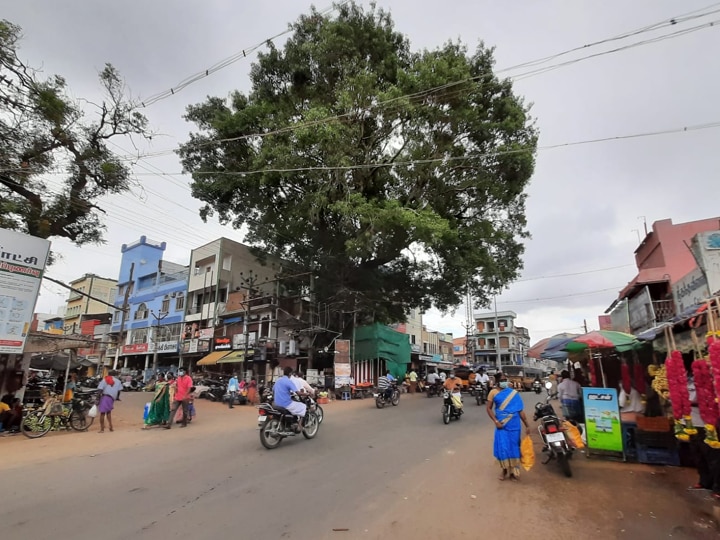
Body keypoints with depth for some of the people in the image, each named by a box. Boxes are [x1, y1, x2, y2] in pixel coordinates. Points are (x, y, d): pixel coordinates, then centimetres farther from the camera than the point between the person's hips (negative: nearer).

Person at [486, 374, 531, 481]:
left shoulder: (514, 393, 1)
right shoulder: (493, 392, -2)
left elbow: (520, 410, 3)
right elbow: (489, 408, 2)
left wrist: (527, 425, 2)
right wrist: (496, 421, -9)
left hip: (514, 425, 1)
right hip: (501, 425, -1)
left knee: (514, 447, 8)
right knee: (502, 447, 1)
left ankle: (513, 471, 24)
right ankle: (504, 469, 22)